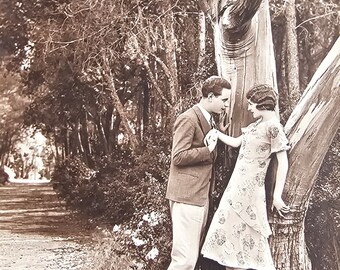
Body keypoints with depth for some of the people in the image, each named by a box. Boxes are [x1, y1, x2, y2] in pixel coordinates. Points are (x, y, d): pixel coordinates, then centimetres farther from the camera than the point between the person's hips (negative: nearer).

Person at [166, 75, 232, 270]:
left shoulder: (208, 120, 17)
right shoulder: (188, 119, -13)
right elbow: (178, 157, -19)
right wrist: (208, 149, -17)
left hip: (202, 194, 10)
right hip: (187, 195, -10)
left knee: (194, 254, 13)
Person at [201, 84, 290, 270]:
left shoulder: (273, 126, -15)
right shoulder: (256, 125, 11)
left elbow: (283, 162, -16)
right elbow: (235, 142, 23)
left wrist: (277, 195, -16)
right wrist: (214, 131, 18)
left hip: (249, 188, -9)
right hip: (238, 185, 9)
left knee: (247, 235, -3)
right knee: (231, 230, 12)